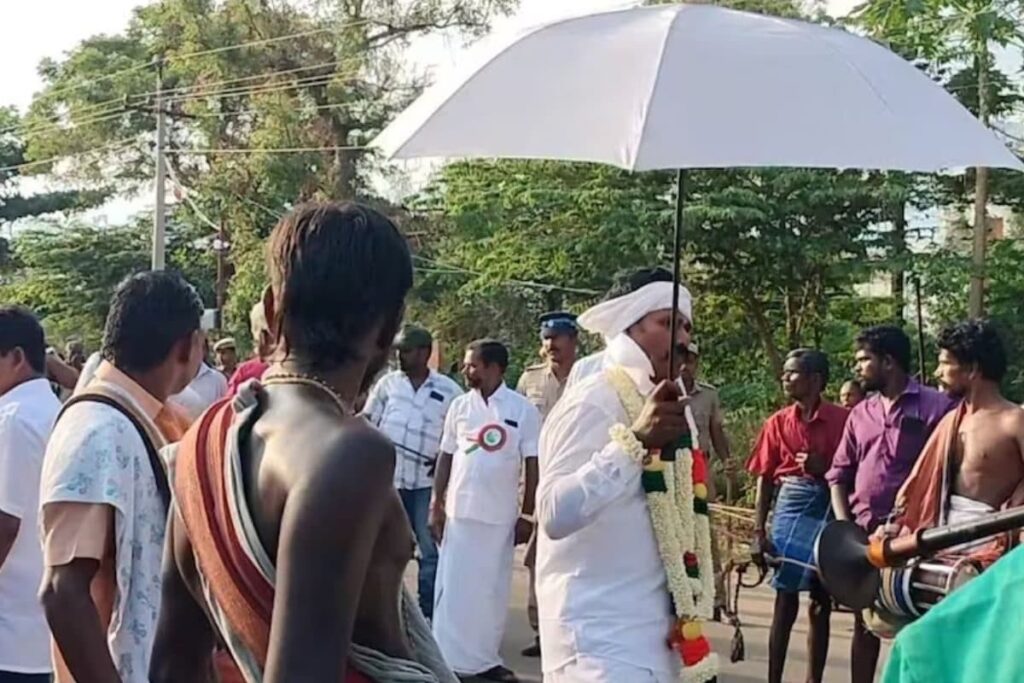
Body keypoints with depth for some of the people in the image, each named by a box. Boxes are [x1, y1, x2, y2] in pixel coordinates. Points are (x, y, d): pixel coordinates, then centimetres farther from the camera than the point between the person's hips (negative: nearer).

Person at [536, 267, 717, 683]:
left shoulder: (665, 406, 12)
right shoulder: (591, 403, -14)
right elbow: (556, 514, -28)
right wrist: (635, 442, -35)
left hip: (650, 630, 9)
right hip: (599, 635, -8)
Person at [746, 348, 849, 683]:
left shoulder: (841, 419, -3)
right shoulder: (778, 422, 5)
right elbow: (765, 478, 5)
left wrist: (824, 468, -17)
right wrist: (759, 529, -1)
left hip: (829, 509, -1)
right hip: (790, 507, 1)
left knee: (821, 602, 8)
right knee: (785, 599, 3)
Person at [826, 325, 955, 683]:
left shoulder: (934, 406, -6)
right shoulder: (861, 413, 12)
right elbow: (839, 473, 14)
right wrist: (844, 525, 1)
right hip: (863, 533, 5)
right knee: (864, 624, 13)